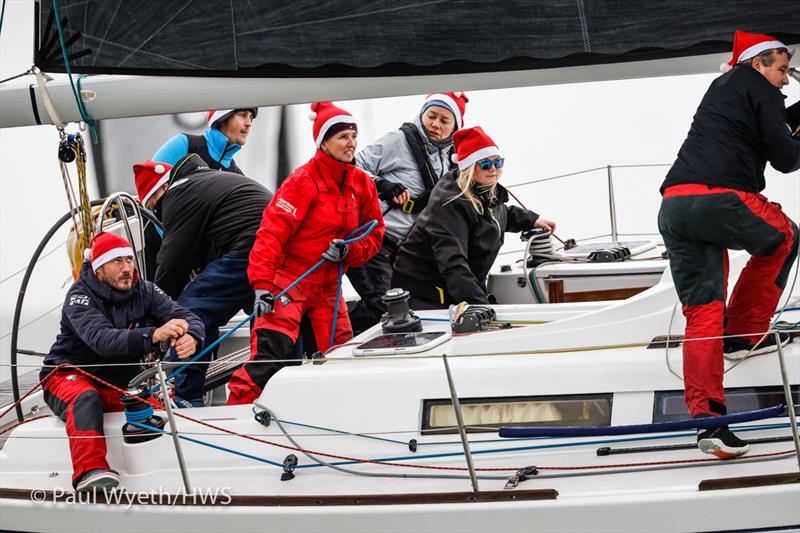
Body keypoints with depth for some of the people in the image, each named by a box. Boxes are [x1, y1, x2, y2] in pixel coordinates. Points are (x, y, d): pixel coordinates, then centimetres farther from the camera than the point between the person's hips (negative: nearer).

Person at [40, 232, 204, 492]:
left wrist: (191, 338, -39)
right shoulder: (80, 297, -16)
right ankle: (90, 471, -50)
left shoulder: (143, 292, -2)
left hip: (121, 382, 5)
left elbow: (189, 318, -12)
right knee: (85, 399, -36)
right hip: (69, 374, -5)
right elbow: (102, 340, -34)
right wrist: (154, 335, -50)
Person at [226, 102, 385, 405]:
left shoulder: (361, 184, 6)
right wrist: (262, 284, -28)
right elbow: (272, 232, -19)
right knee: (270, 350, -18)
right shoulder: (304, 181, -13)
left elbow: (374, 233, 12)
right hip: (289, 278, -6)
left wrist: (348, 250, -10)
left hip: (328, 285, 6)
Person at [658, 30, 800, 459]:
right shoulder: (759, 89, 6)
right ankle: (743, 334, 17)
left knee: (702, 311, 4)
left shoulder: (720, 88, 30)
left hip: (672, 206, 7)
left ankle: (705, 417, -6)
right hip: (719, 199, -7)